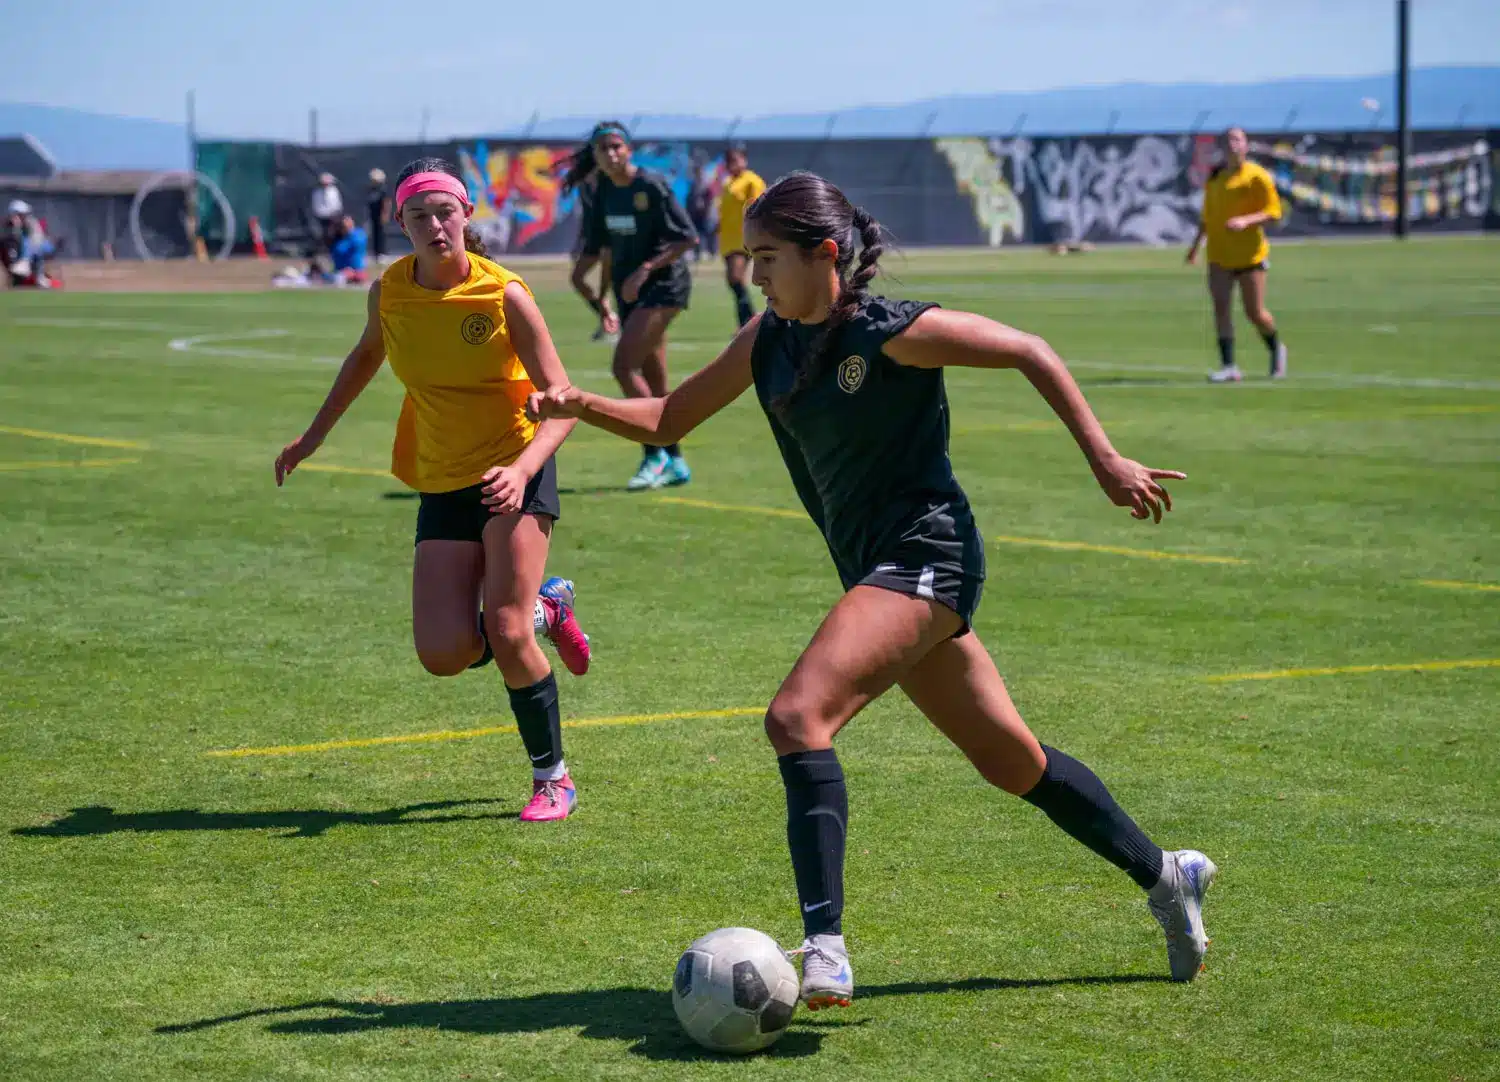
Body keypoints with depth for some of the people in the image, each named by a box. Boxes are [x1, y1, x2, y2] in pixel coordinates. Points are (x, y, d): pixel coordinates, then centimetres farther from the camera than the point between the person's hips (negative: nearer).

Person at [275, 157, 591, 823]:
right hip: (442, 485, 4)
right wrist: (314, 435, 23)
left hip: (514, 473, -4)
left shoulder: (504, 294, -14)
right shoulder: (388, 292, -2)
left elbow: (560, 399, -13)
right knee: (444, 653, -9)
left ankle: (553, 778, 4)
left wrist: (522, 468, -30)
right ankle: (543, 611, 23)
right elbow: (367, 355, 21)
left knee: (505, 631, -17)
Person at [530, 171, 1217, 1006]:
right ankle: (1164, 876, 37)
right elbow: (669, 420, 12)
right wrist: (582, 405, -5)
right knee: (1011, 761, 19)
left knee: (798, 716, -26)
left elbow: (1032, 353, -9)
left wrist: (1104, 458, -12)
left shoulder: (891, 334, -15)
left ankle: (825, 952, -32)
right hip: (879, 569, 9)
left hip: (926, 554, -9)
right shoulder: (769, 341, 7)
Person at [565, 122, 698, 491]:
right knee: (653, 381, 9)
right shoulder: (603, 189, 5)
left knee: (624, 366, -17)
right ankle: (675, 463, 17)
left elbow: (688, 238, -15)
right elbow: (601, 242, 18)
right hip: (631, 291, 7)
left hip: (664, 284, -7)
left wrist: (646, 269, -22)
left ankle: (654, 454, -8)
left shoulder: (651, 186, -15)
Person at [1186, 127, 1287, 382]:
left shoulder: (1257, 176, -6)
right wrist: (1196, 244, 16)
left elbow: (1273, 211, -9)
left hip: (1250, 254, -4)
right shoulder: (1215, 177, 10)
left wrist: (1246, 221, -24)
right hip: (1219, 254, 4)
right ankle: (1229, 367, -11)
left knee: (1255, 313, 0)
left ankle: (1276, 349, 29)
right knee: (1221, 306, -10)